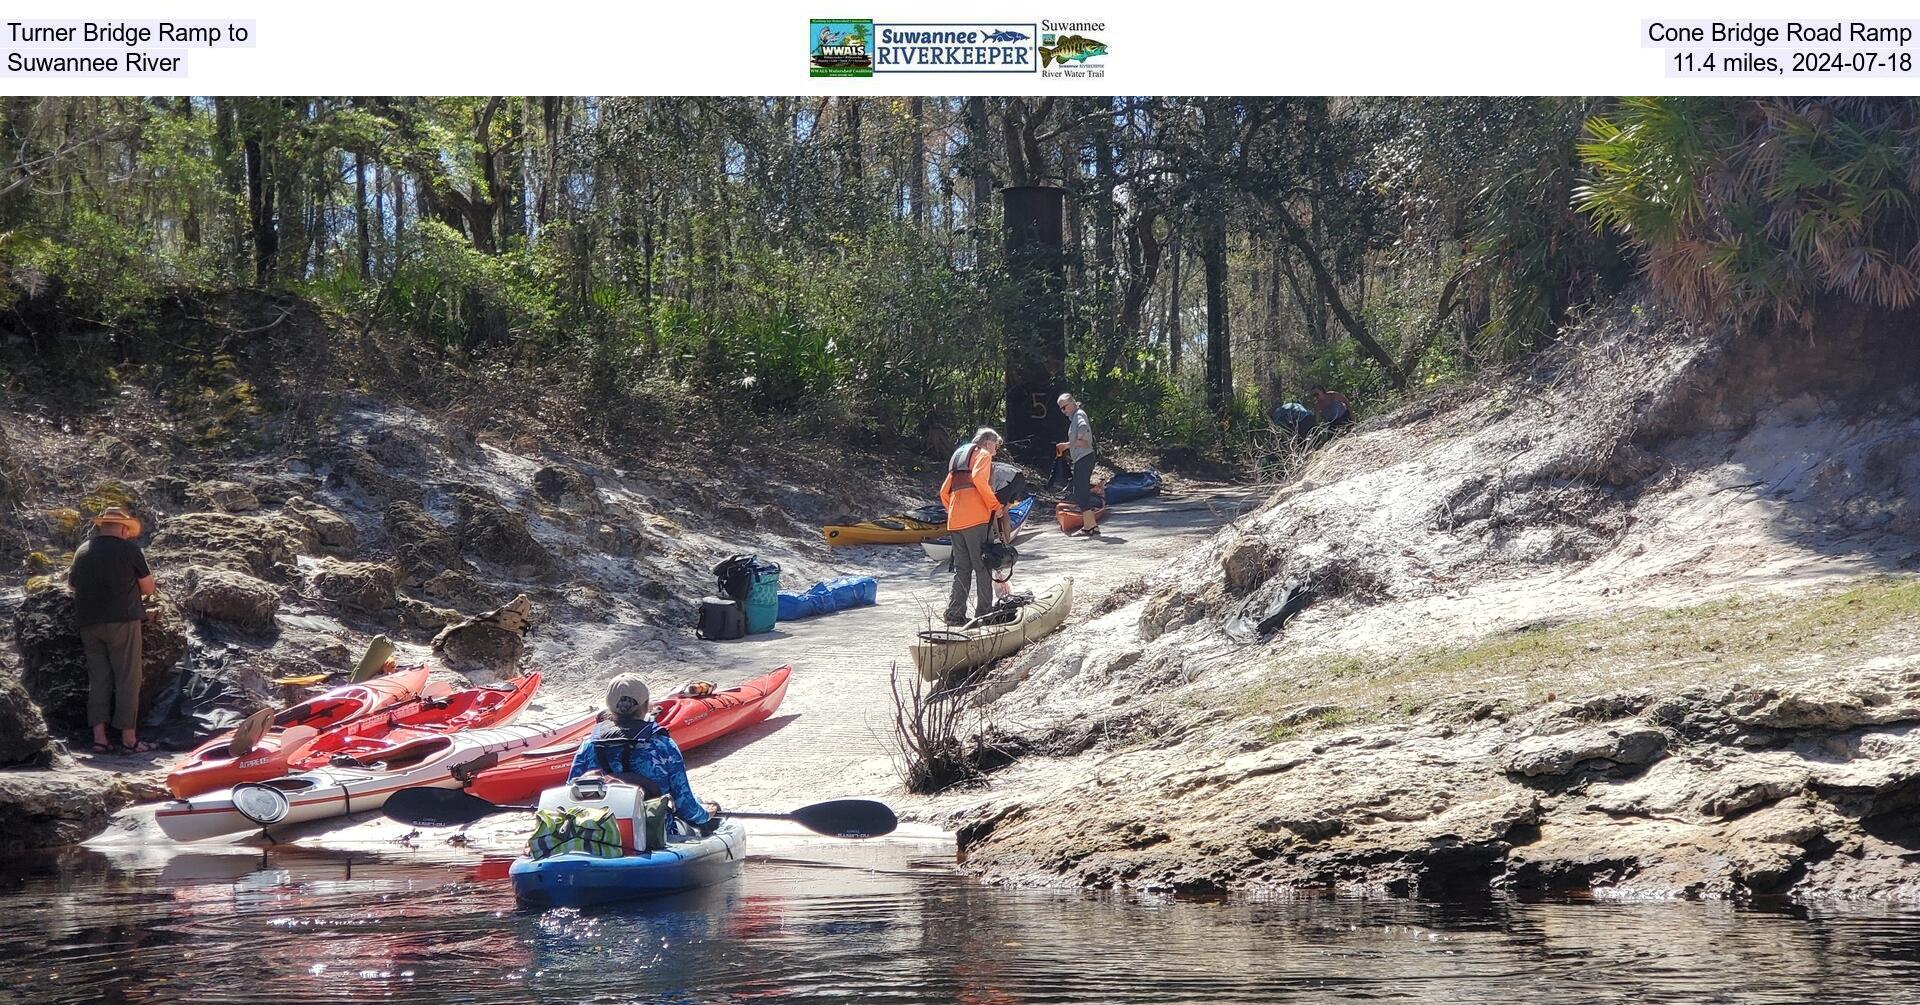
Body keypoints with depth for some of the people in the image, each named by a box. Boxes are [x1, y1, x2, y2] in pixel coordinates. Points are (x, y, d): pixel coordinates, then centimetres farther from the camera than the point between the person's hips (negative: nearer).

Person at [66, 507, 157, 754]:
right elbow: (148, 587, 1)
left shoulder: (82, 551, 9)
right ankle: (129, 738, -3)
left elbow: (71, 585, 23)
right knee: (127, 680, -1)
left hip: (88, 623, 5)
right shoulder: (129, 549, -5)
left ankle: (99, 738, 4)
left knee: (98, 680, 9)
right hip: (122, 620, -5)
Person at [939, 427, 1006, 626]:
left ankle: (954, 614, 6)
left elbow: (944, 492, 23)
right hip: (976, 518, -8)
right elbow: (979, 478, -17)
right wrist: (995, 505, -13)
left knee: (962, 568, 10)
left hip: (954, 520, 8)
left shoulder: (957, 456, 28)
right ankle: (984, 612, -6)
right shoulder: (983, 454, 4)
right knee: (982, 566, -4)